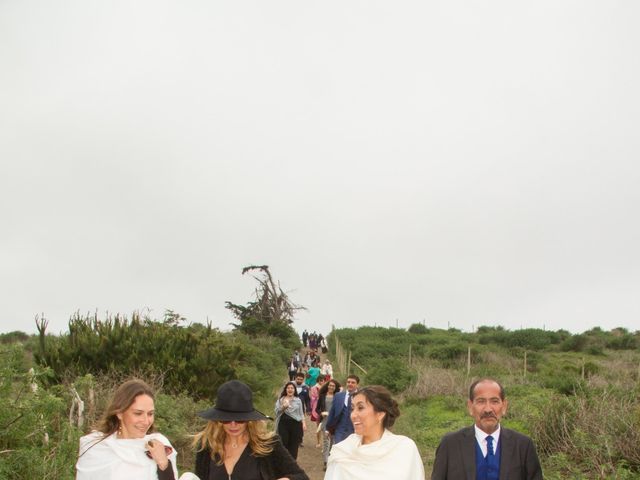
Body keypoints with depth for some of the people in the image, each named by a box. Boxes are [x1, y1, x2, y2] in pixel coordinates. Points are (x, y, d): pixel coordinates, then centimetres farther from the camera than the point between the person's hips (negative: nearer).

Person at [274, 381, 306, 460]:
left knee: (294, 446, 2)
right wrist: (283, 407, -21)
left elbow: (301, 413, 14)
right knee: (283, 444, -6)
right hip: (283, 424, -1)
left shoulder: (298, 400, 13)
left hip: (295, 425, 1)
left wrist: (303, 423, 2)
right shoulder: (280, 400, 8)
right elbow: (277, 411, -3)